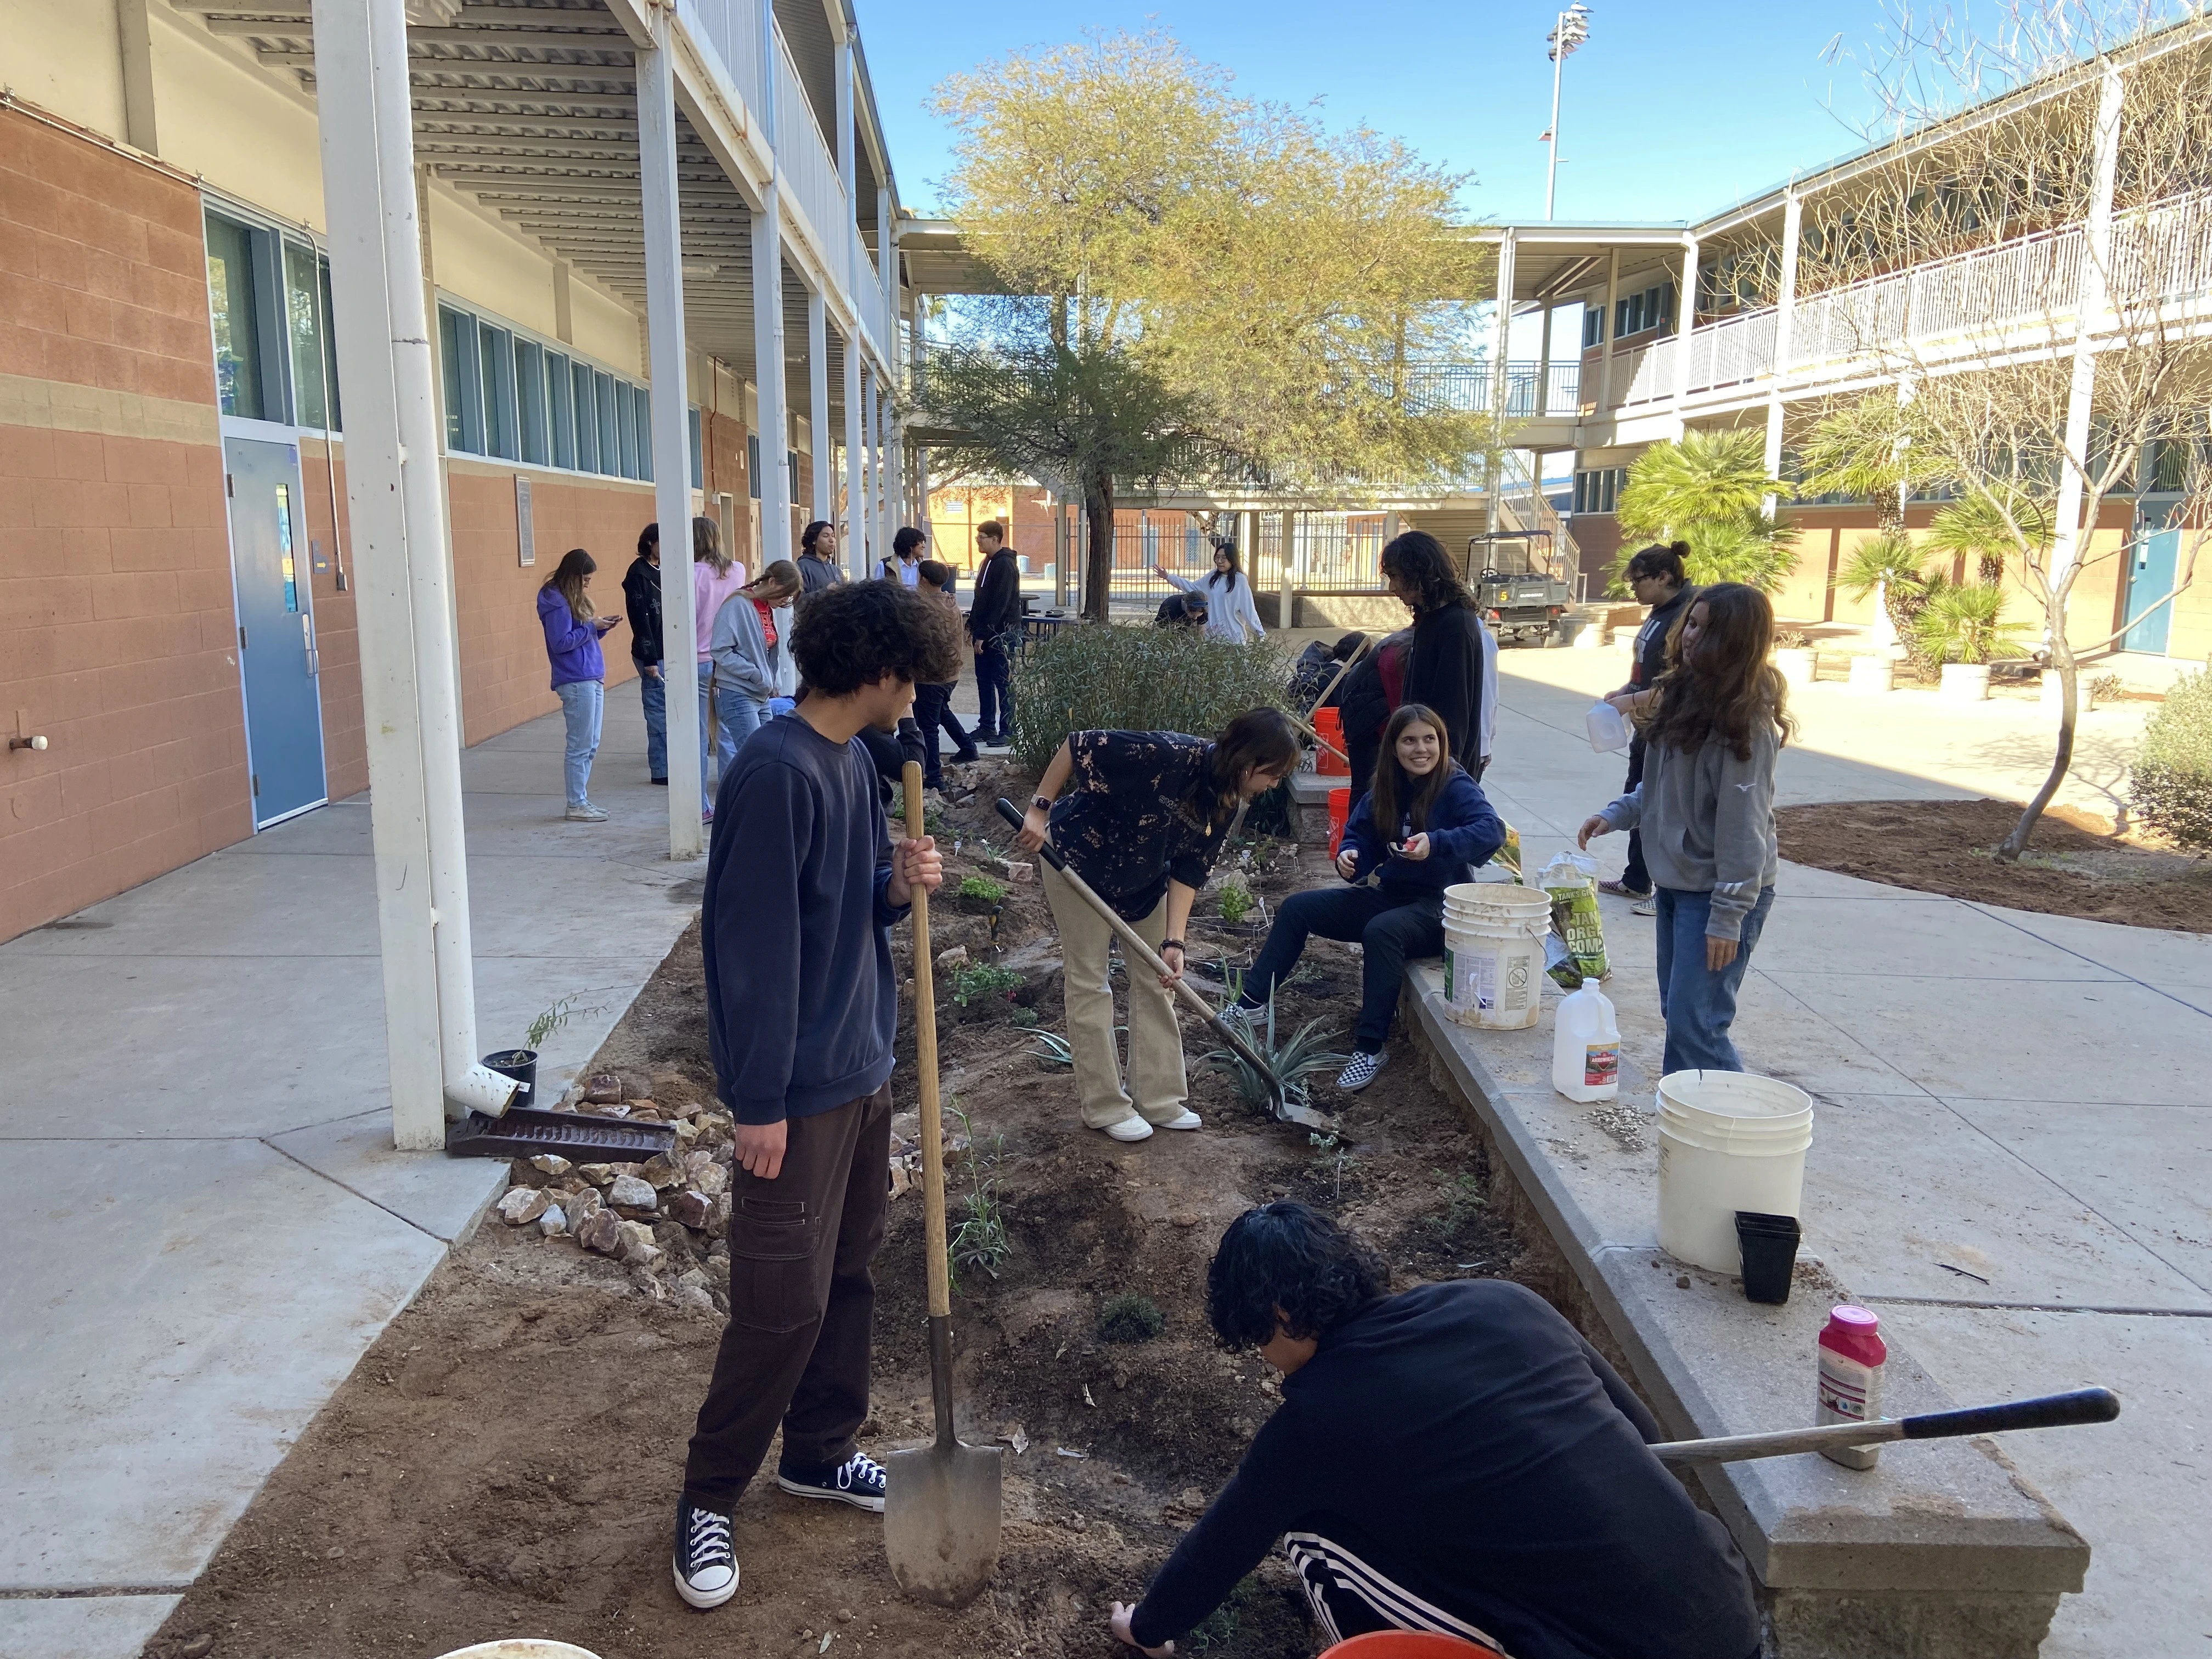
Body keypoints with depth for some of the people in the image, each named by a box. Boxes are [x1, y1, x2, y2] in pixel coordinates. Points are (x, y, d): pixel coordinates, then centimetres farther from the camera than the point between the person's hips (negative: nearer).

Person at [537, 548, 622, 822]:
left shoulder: (572, 599, 16)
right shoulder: (557, 603, -11)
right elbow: (561, 642, -17)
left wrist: (601, 627, 3)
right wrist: (592, 627, -14)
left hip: (592, 680, 9)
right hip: (576, 683, -9)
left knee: (590, 746, 12)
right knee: (581, 746, -4)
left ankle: (581, 800, 19)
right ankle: (576, 805, 3)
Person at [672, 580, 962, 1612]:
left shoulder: (855, 762, 8)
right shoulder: (778, 773, -21)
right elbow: (755, 944, -22)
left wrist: (896, 887, -5)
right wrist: (760, 1103, -20)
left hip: (865, 1069, 9)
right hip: (799, 1090, -9)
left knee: (848, 1275, 18)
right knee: (785, 1304, 0)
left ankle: (819, 1452, 36)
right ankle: (708, 1495, 20)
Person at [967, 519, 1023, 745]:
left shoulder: (1005, 565, -15)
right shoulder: (989, 562, 15)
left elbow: (1000, 604, -21)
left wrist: (984, 634, -21)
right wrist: (973, 626, 15)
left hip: (1002, 633, -10)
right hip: (985, 633, 10)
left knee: (1003, 683, -5)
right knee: (984, 680, 12)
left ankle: (1007, 731, 0)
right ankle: (987, 727, 19)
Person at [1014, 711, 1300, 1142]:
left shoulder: (1225, 804, -11)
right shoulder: (1171, 755, -34)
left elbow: (1190, 870, -8)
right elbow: (1080, 745, -30)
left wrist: (1173, 941, -16)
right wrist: (1040, 810, -28)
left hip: (1144, 876, 8)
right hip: (1080, 860, -7)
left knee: (1155, 980, 8)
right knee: (1089, 981, -1)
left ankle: (1159, 1099, 18)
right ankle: (1104, 1107, 10)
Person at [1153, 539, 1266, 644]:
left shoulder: (1239, 580, -11)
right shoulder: (1213, 576, 4)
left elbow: (1248, 609, -11)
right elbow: (1193, 587, 15)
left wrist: (1261, 634, -12)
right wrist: (1168, 577, 11)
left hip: (1233, 635, -5)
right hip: (1212, 633, 6)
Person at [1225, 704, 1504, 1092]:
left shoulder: (1456, 787, -13)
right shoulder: (1386, 792, 6)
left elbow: (1492, 831, -28)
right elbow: (1360, 836, 10)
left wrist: (1436, 843, -42)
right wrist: (1349, 857, -13)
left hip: (1438, 906, -8)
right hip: (1391, 896, 8)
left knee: (1381, 932, -38)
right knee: (1297, 908, 2)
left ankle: (1369, 1049, -31)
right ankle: (1250, 1005, 5)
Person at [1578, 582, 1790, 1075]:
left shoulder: (1746, 720, -19)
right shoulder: (1686, 696, 7)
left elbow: (1744, 822, -21)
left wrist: (1729, 915, -21)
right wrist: (1618, 813, 4)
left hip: (1717, 891, -9)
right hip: (1676, 882, 9)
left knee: (1696, 1026, -8)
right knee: (1677, 1014, 16)